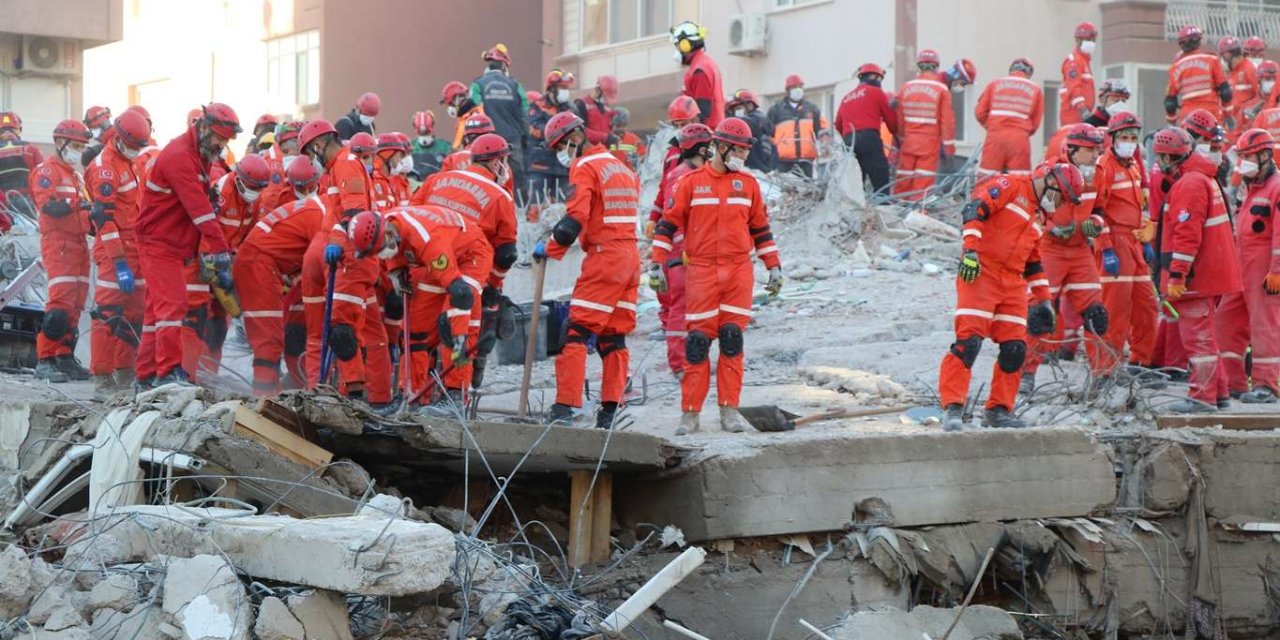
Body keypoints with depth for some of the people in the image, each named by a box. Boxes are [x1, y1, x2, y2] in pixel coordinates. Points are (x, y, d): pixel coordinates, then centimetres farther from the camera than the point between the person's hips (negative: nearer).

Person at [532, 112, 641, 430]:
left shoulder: (584, 167, -6)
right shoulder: (621, 166, 20)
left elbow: (576, 218, -16)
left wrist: (550, 248, -6)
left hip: (604, 256, -8)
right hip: (631, 256, 8)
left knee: (577, 329, -7)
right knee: (614, 337, 10)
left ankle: (566, 405, -14)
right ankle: (609, 409, 9)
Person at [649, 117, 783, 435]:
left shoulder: (748, 183, 11)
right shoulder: (691, 182, 3)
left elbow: (761, 229, 18)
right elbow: (669, 223, 4)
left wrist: (774, 266, 14)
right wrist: (656, 265, -1)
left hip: (739, 272, 2)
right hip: (701, 271, -2)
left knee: (732, 339, 0)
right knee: (698, 340, -4)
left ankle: (729, 410, 6)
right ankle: (690, 413, 1)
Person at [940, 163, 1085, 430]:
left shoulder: (1035, 216, 25)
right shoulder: (1010, 186, -1)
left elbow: (1033, 263, 30)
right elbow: (975, 209, -15)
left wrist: (1043, 299, 26)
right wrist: (971, 249, -25)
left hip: (1013, 284, 9)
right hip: (981, 272, -9)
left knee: (1015, 349, 1)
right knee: (969, 340, -16)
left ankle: (998, 411, 12)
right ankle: (952, 408, -16)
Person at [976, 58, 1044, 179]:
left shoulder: (995, 85, 11)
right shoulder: (1035, 90, 10)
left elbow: (980, 113, 8)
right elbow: (1035, 122, 9)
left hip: (995, 137, 1)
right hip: (1020, 139, -1)